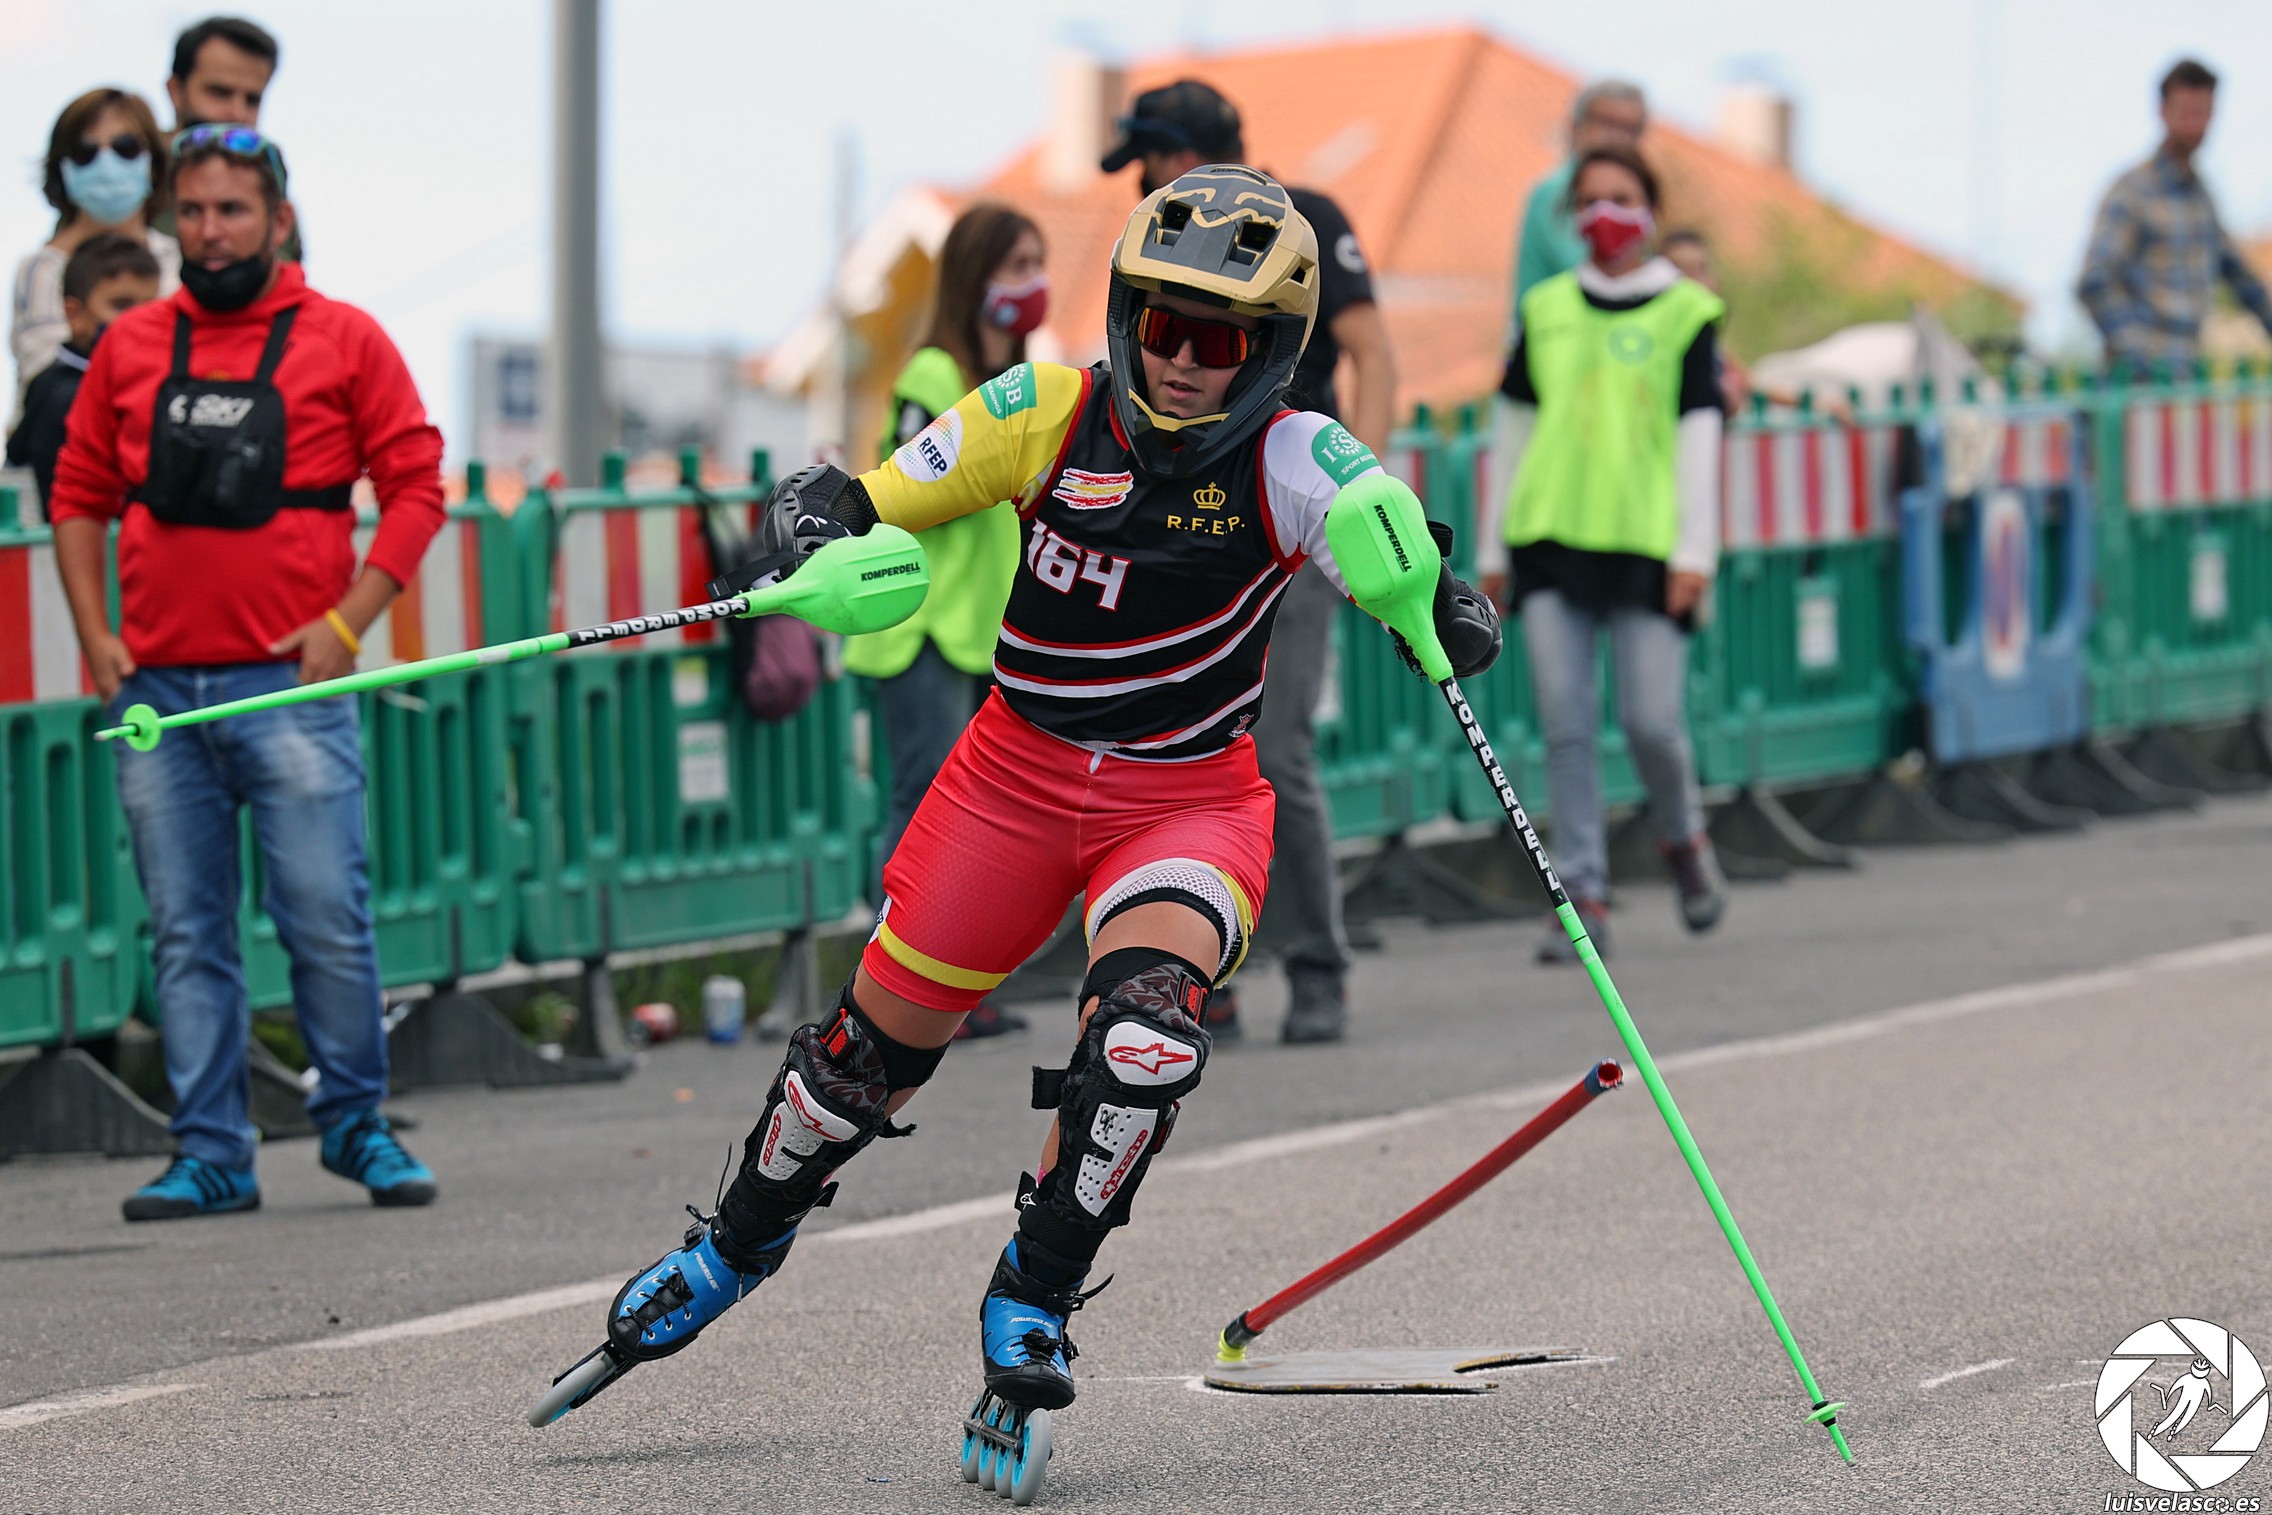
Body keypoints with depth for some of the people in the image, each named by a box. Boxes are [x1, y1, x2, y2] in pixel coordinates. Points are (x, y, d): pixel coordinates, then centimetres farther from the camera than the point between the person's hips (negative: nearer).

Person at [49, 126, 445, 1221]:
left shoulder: (343, 341, 3)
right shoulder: (130, 347, 12)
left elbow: (415, 486, 2)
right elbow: (79, 495, 17)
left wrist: (347, 621, -8)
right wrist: (94, 631, 6)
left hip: (290, 687, -3)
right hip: (157, 687, 3)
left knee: (327, 920, -5)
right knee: (185, 934, 4)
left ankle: (355, 1122, 13)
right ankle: (212, 1153, 9)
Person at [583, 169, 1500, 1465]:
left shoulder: (1291, 462, -14)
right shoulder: (1049, 416, -10)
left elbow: (1429, 595, -25)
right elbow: (842, 502, -4)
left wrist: (1445, 607, -48)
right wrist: (829, 548, -27)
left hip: (1189, 802, -2)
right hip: (1022, 775, 2)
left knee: (1145, 1033, -27)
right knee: (880, 1041, 9)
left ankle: (1036, 1298, -4)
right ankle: (740, 1246, 37)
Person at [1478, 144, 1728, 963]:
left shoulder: (1686, 311, 4)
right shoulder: (1547, 309, 12)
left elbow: (1699, 435, 1)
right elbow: (1512, 429, 16)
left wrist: (1694, 551, -6)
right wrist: (1492, 548, 15)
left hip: (1646, 541, -3)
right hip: (1551, 537, 3)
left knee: (1651, 719, -5)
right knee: (1565, 720, -3)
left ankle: (1684, 840, 25)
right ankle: (1584, 897, 0)